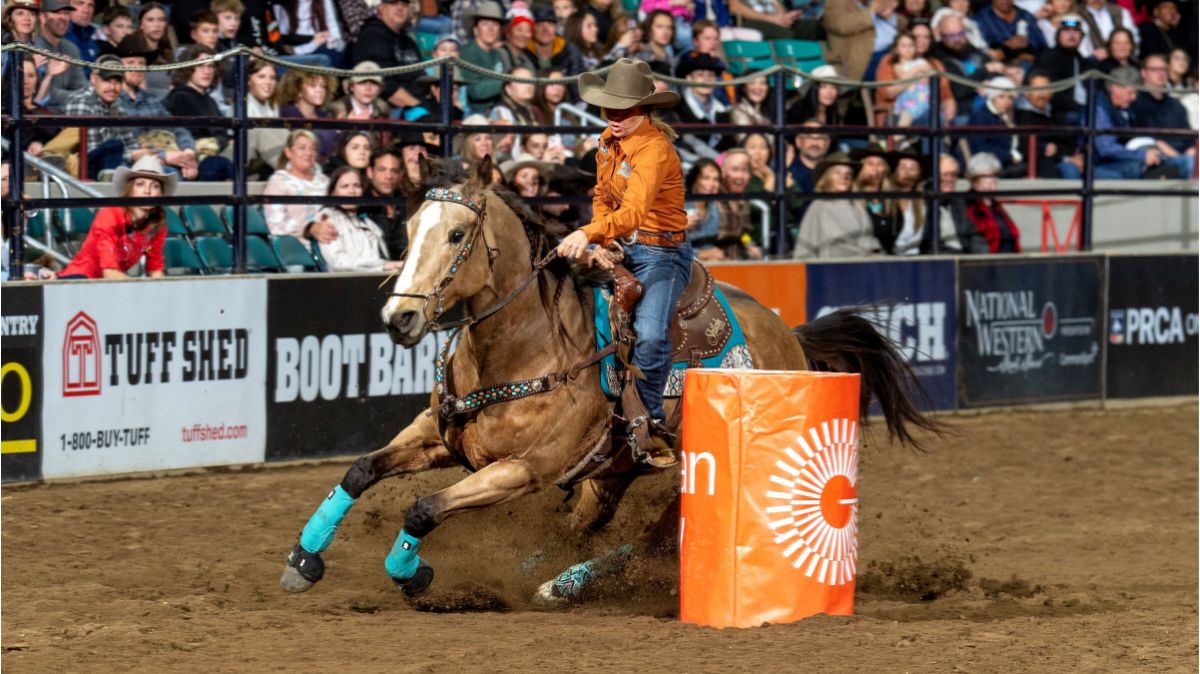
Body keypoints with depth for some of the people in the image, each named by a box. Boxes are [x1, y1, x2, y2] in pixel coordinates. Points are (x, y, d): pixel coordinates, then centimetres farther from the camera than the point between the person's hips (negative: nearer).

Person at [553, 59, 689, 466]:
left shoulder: (654, 150, -23)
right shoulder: (609, 142, 4)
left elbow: (634, 211, -37)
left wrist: (589, 234, -52)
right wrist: (602, 245, -5)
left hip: (662, 253, -9)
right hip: (620, 247, 9)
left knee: (650, 336, -27)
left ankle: (650, 420, -8)